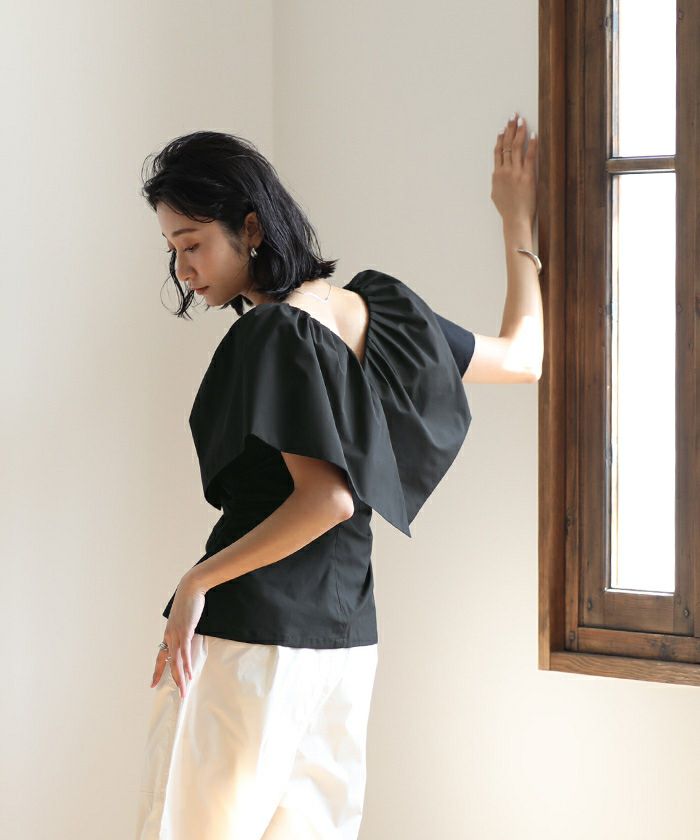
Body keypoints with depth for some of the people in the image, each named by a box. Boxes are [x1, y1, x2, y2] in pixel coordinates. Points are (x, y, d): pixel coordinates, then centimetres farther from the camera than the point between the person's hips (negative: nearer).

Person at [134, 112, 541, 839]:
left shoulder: (272, 333, -15)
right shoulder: (375, 309, 7)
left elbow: (327, 497, -22)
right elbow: (522, 356, 19)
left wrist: (198, 581, -17)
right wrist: (518, 223, 28)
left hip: (252, 633, -8)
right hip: (348, 635, 8)